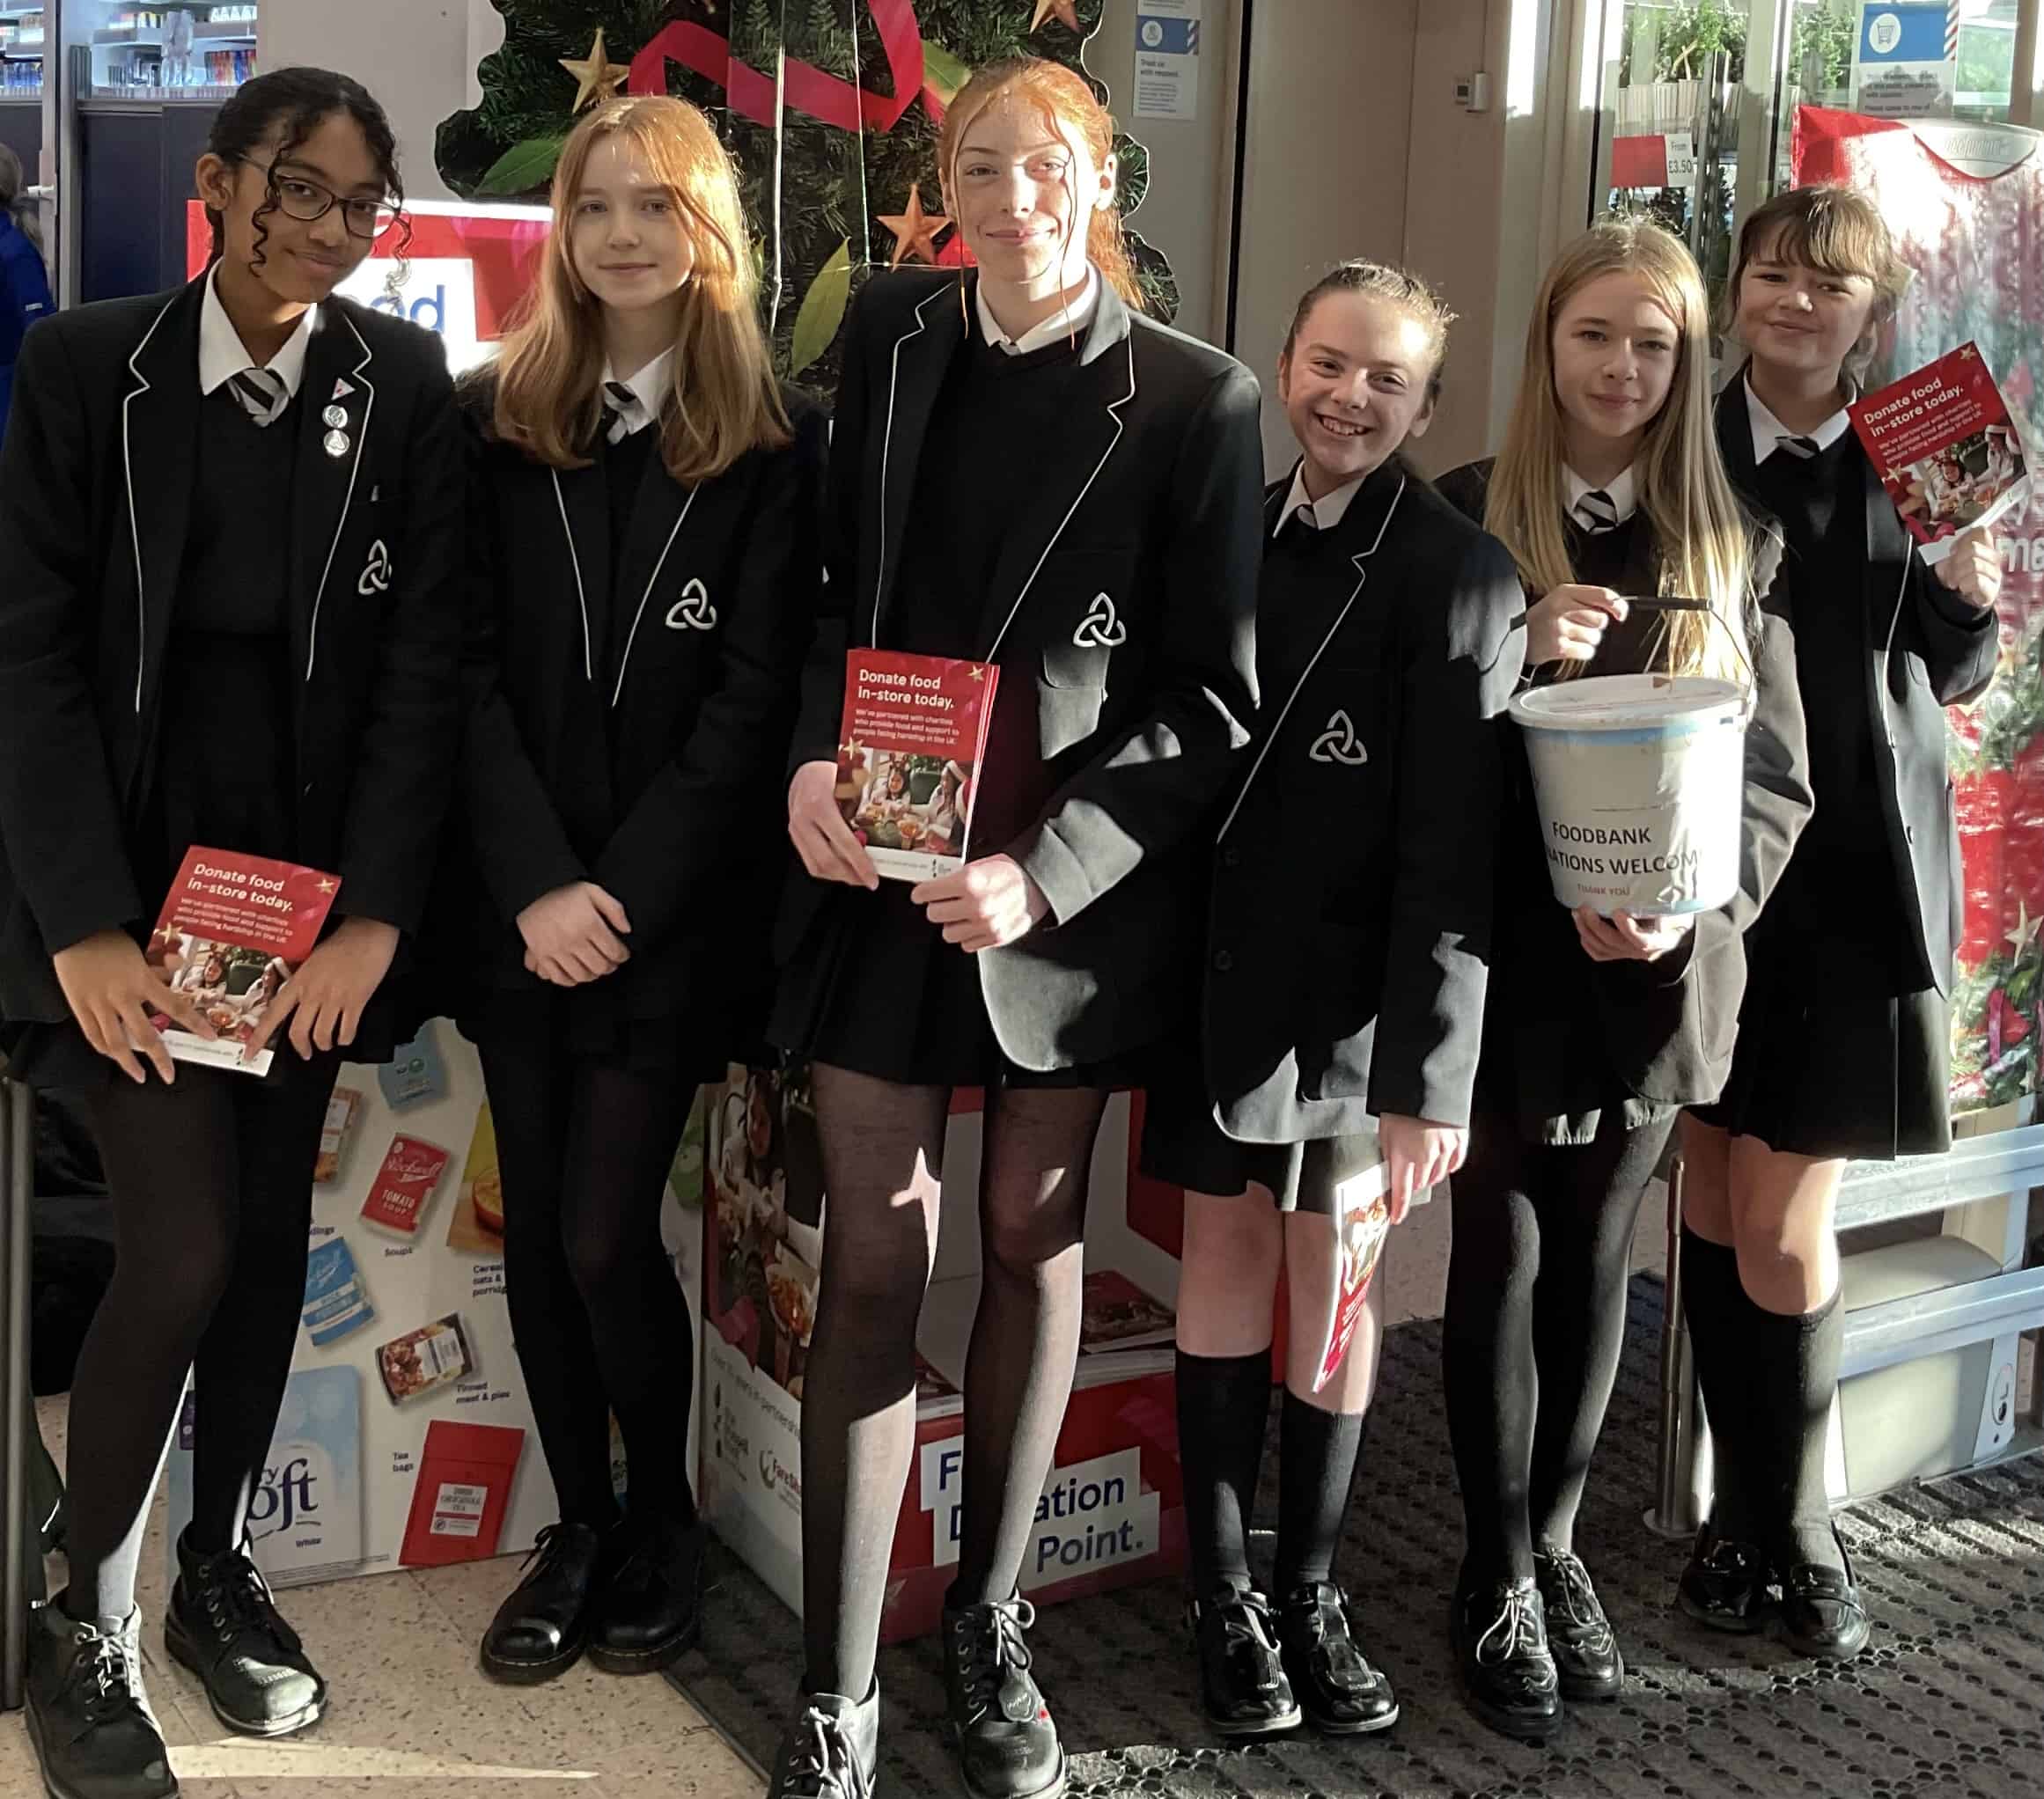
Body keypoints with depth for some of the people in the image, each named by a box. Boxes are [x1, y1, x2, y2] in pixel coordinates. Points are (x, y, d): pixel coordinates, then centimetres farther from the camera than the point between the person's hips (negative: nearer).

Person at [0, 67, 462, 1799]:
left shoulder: (402, 383, 0)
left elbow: (422, 660, -3)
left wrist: (375, 913, -12)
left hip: (311, 872, 3)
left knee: (272, 1232, 11)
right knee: (183, 1248, -9)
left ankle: (221, 1570, 30)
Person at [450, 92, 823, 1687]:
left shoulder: (778, 444, -1)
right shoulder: (493, 419, 5)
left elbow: (755, 698, -6)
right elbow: (467, 668, -1)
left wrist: (624, 893, -13)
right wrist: (536, 884, -12)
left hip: (675, 907, -3)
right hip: (518, 903, 3)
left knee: (605, 1234, -5)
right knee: (536, 1225, 8)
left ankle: (664, 1521, 19)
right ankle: (580, 1527, 26)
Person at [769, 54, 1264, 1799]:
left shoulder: (1197, 400, -5)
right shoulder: (890, 337, 6)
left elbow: (1213, 698, -6)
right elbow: (830, 581, 12)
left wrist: (1046, 868, -16)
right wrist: (814, 755, -7)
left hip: (1072, 884, -1)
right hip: (882, 866, 2)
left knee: (1033, 1243, 11)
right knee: (877, 1257, 1)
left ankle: (991, 1620, 30)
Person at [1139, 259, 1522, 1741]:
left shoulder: (1458, 576, -8)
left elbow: (1451, 845, -12)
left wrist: (1428, 1074, -16)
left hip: (1357, 991, -3)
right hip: (1218, 969, 3)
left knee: (1336, 1274, 6)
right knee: (1227, 1247, 9)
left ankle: (1312, 1590, 21)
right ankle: (1223, 1591, 20)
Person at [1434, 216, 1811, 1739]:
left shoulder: (1733, 544, 5)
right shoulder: (1466, 515, -2)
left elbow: (1777, 775, 4)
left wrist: (1696, 906, -13)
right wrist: (1515, 655, -22)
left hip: (1658, 970, 3)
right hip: (1508, 960, -2)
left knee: (1597, 1263, 14)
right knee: (1503, 1263, 6)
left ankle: (1557, 1544, 31)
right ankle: (1500, 1576, 21)